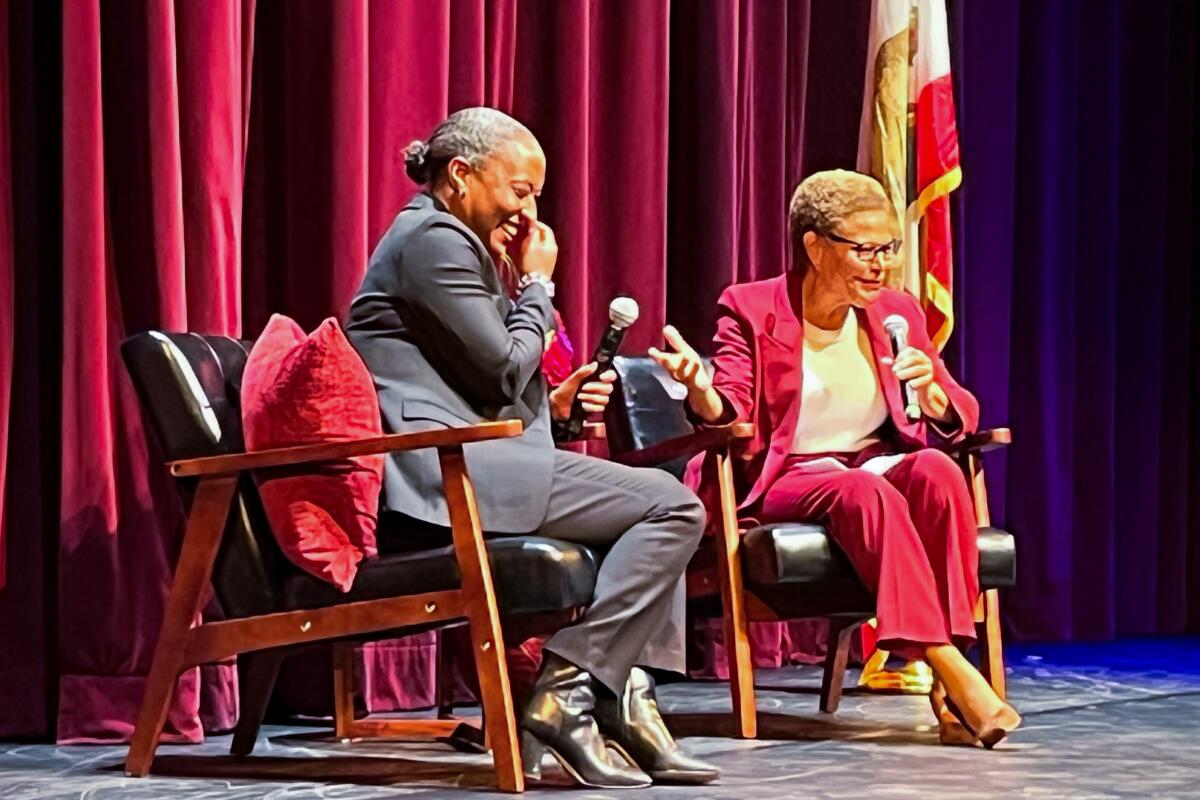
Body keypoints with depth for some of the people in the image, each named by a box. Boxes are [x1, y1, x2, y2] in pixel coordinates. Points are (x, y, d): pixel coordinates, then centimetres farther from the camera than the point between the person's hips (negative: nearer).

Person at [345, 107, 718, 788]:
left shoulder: (449, 241, 27)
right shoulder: (433, 238, -7)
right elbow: (505, 369, -11)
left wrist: (551, 405, 11)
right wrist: (538, 286, 4)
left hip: (455, 463, 11)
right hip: (438, 469, -11)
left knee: (661, 506, 19)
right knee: (674, 506, -16)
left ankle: (627, 699, 4)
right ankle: (565, 694, -17)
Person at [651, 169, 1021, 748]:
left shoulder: (896, 312, 11)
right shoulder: (750, 310, 0)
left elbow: (958, 420, 12)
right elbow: (730, 419, -8)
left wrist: (931, 392, -13)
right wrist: (701, 391, -32)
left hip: (882, 468, 4)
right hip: (785, 484, -3)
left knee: (937, 471, -31)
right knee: (864, 491, -36)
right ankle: (952, 673, -41)